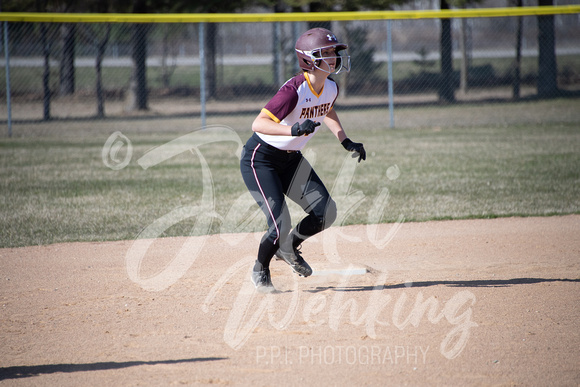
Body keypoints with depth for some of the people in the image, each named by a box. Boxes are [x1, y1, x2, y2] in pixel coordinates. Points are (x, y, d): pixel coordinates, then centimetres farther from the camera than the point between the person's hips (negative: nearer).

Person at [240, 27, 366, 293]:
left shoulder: (331, 89, -5)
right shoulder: (294, 90, -29)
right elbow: (258, 124, -35)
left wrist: (346, 142, 11)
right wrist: (293, 130, -48)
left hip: (291, 159, 8)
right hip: (260, 159, -8)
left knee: (326, 212, -2)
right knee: (281, 224, -16)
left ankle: (289, 247, 26)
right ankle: (260, 270, 13)